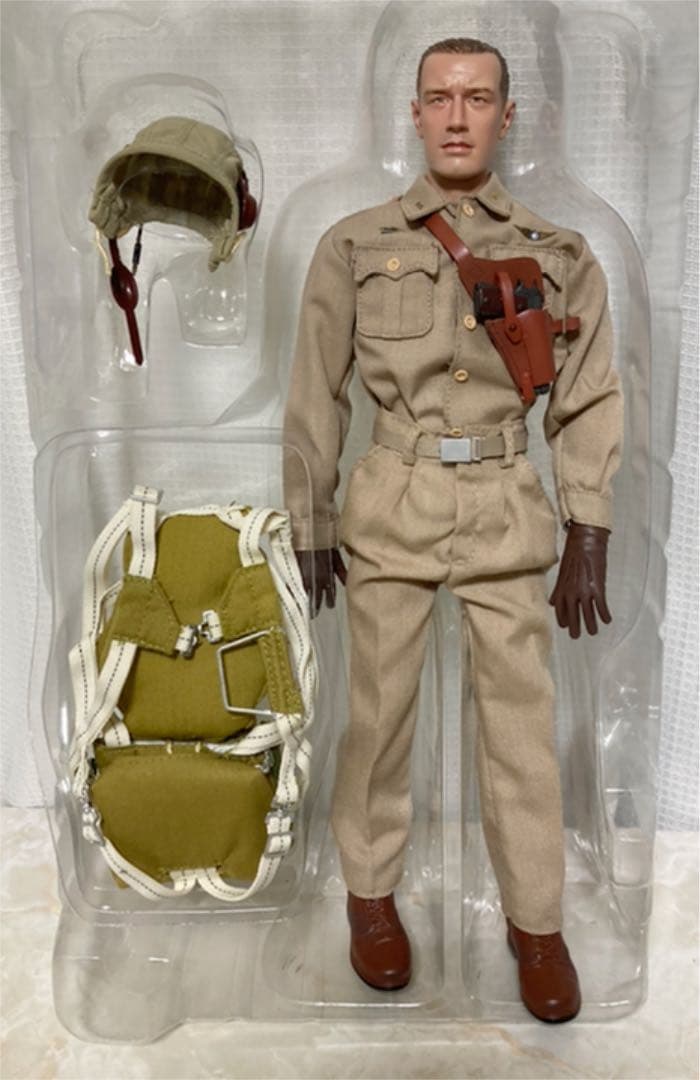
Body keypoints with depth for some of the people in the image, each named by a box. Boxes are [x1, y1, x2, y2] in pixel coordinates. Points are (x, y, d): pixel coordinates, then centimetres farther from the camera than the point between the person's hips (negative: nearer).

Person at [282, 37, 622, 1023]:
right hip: (393, 506, 0)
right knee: (380, 711, 7)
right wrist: (311, 526, 4)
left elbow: (589, 404, 5)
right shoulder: (356, 246, 2)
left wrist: (588, 543, 0)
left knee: (522, 720, 4)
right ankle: (371, 892, 29)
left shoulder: (560, 257, 4)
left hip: (507, 509, 1)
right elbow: (317, 395, 4)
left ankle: (536, 921, 23)